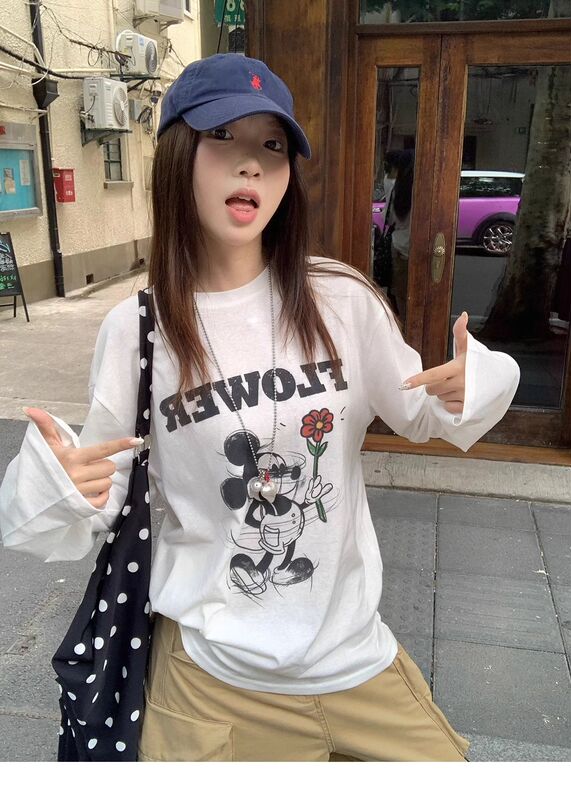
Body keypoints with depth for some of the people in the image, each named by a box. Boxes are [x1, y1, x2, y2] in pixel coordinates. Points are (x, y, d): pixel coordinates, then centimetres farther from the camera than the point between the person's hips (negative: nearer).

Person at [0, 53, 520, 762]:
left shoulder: (342, 300, -9)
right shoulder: (133, 331, -11)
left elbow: (419, 414, 4)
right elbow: (94, 503, -5)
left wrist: (477, 387, -16)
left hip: (351, 646, 2)